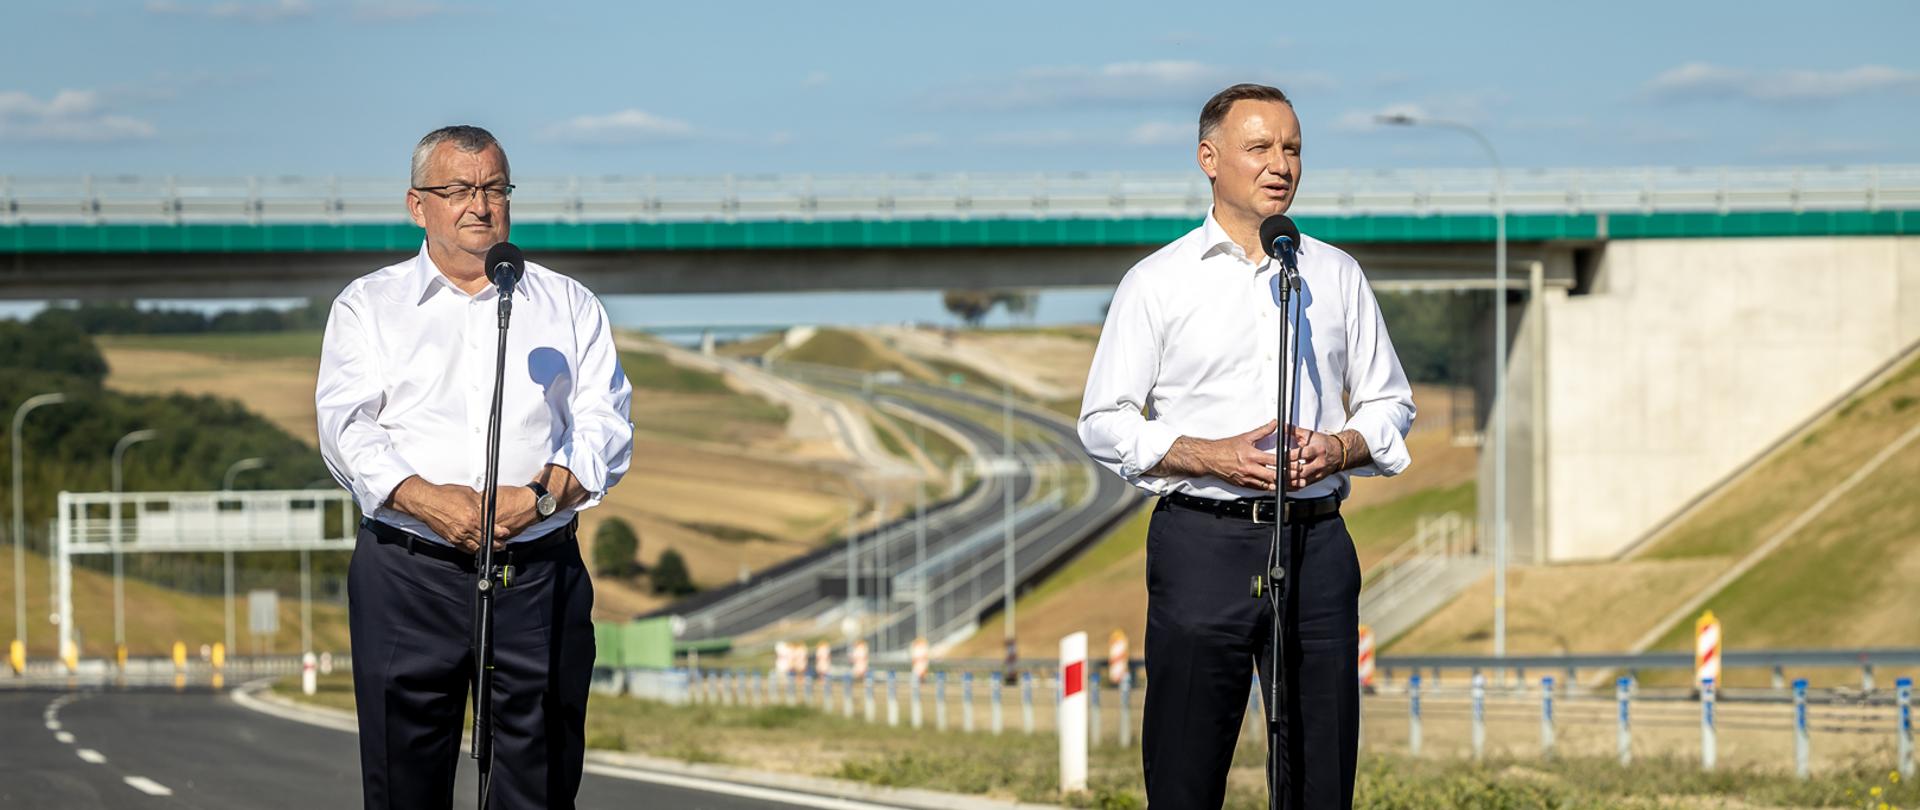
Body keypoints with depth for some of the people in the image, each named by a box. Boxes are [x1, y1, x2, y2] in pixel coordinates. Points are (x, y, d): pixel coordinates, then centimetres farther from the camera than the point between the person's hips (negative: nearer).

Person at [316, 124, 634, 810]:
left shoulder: (569, 306, 15)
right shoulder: (369, 306, 12)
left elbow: (605, 423, 5)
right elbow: (345, 427, -1)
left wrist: (545, 496, -15)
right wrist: (425, 499, -18)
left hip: (541, 571, 1)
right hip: (408, 571, -1)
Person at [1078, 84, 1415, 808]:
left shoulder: (1337, 276, 13)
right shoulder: (1156, 283, 4)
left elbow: (1389, 403, 17)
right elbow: (1105, 424, 1)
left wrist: (1339, 448, -5)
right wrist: (1213, 456, -14)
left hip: (1316, 539, 3)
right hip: (1202, 541, -3)